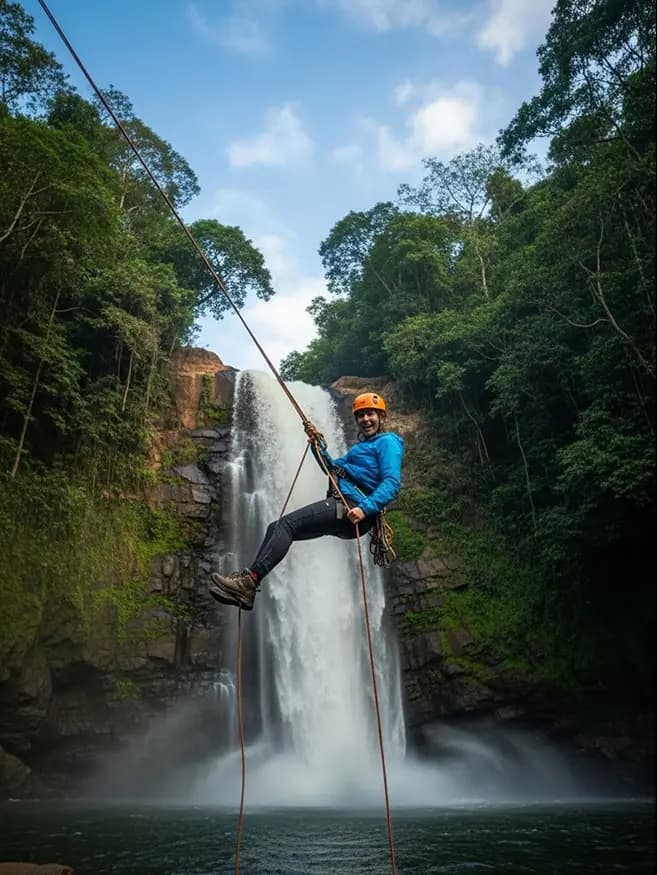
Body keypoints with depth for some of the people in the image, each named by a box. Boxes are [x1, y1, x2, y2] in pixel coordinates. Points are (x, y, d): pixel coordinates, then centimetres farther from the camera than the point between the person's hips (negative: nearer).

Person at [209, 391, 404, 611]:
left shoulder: (387, 442, 1)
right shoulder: (361, 446, 30)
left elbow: (392, 482, -13)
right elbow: (333, 469, 36)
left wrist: (365, 508, -26)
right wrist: (318, 445, 20)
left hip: (350, 508, -10)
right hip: (340, 510, 10)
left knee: (287, 524, -20)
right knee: (275, 528, 4)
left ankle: (249, 582, -26)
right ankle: (246, 581, -4)